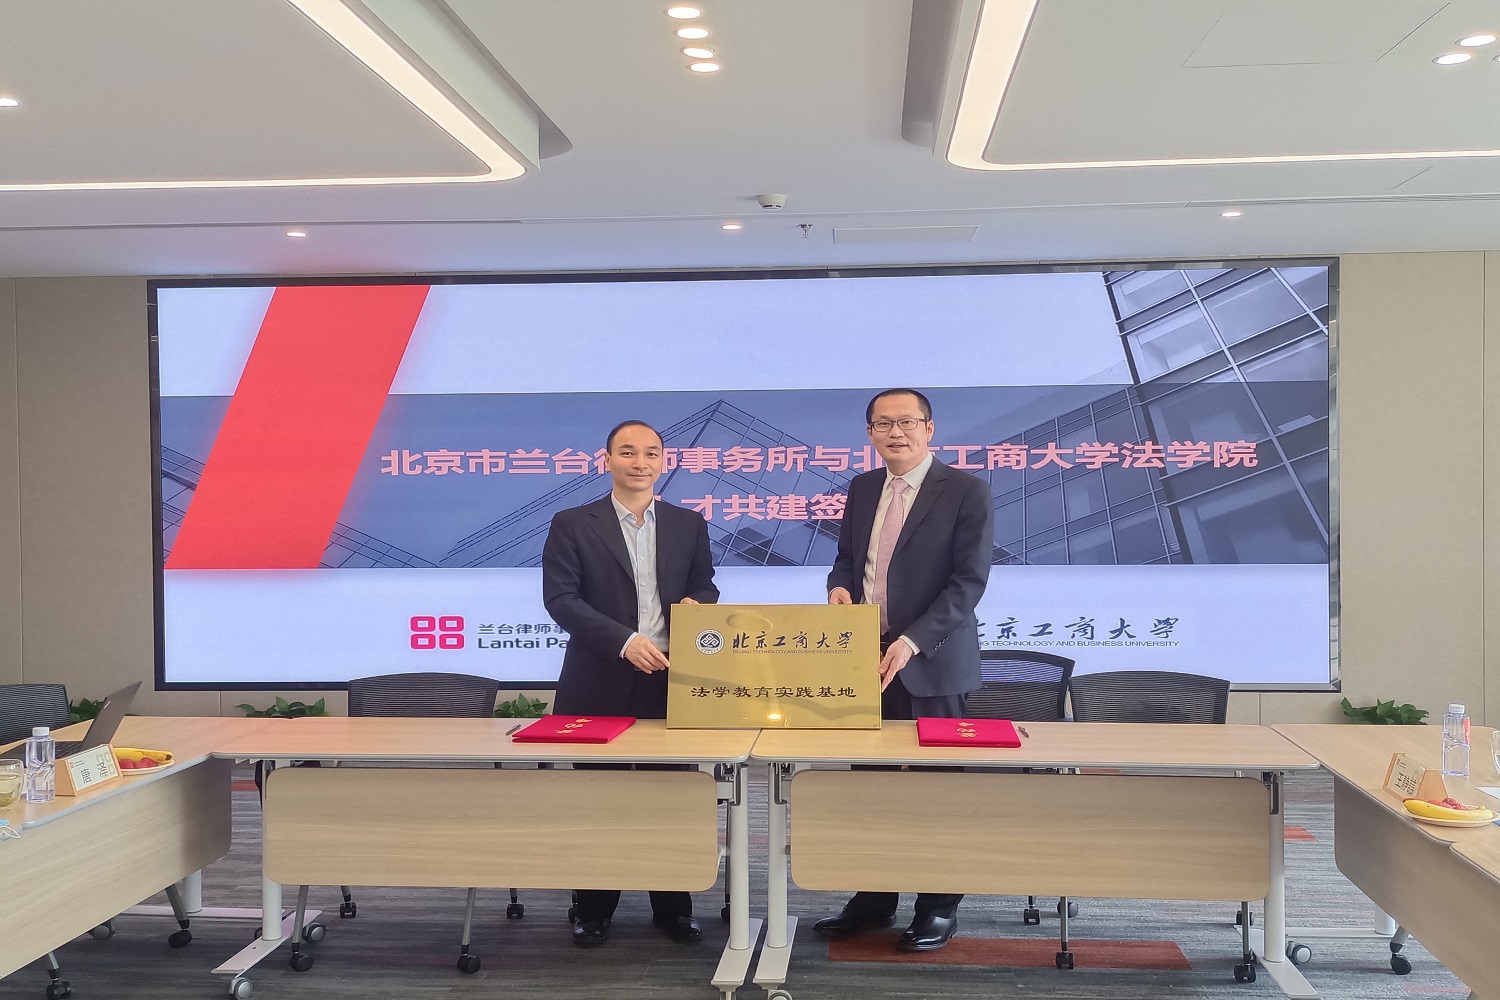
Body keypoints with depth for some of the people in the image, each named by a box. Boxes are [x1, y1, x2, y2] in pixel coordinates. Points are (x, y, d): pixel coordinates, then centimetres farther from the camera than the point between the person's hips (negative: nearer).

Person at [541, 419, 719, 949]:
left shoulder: (689, 524, 11)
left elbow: (705, 589, 18)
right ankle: (594, 910, 21)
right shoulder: (572, 525, 1)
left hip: (671, 681, 2)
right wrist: (626, 641, -19)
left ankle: (673, 907, 22)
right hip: (599, 685, -2)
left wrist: (696, 603, -8)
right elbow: (560, 598, -8)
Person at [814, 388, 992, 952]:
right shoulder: (862, 488, 12)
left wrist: (911, 642, -22)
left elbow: (969, 580, -13)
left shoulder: (965, 491, -7)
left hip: (930, 664, -5)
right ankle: (873, 900, 24)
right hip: (865, 658, 5)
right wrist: (840, 586, -3)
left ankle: (939, 907, 19)